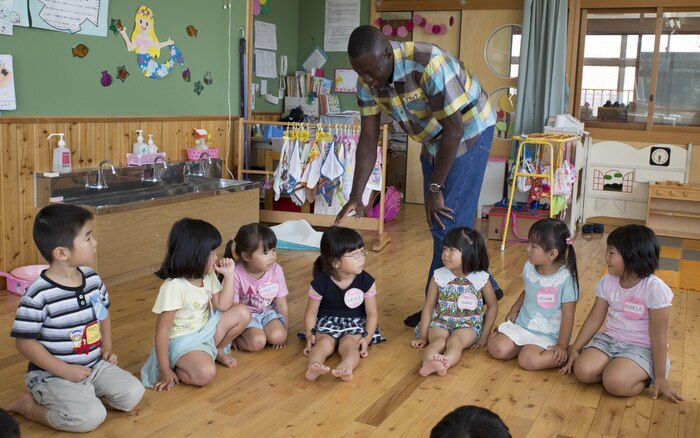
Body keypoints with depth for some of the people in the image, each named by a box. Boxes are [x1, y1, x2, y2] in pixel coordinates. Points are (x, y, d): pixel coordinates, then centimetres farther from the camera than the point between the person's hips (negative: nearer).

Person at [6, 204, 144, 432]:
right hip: (52, 375, -6)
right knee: (91, 416, -24)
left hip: (95, 365, 7)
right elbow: (24, 342, -17)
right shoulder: (38, 294, -21)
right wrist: (65, 370, -21)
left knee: (133, 393, -6)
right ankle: (28, 405, -1)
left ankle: (82, 395, 11)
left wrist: (107, 347, 7)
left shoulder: (93, 279, 0)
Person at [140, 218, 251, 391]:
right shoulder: (173, 287, -27)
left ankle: (216, 351, 15)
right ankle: (176, 370, -3)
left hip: (206, 331, 8)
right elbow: (162, 331, -23)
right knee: (205, 373, -34)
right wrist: (165, 371, -21)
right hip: (181, 341, -8)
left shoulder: (208, 276, -2)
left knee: (242, 313, -4)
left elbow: (223, 306, 1)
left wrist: (229, 275, -8)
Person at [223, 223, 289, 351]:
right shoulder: (236, 275, -22)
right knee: (257, 342, -28)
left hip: (269, 312, 3)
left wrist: (284, 329, -1)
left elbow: (282, 305, -4)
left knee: (277, 337, -24)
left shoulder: (276, 270, -14)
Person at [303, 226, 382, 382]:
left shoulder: (366, 282, -8)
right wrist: (309, 335, -17)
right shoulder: (321, 283, -11)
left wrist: (367, 338, -18)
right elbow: (311, 312, -2)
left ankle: (346, 367, -59)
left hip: (356, 324, 0)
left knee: (349, 343, -31)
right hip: (327, 322, 0)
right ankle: (313, 366, -57)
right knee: (324, 342, -30)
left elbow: (372, 313, -4)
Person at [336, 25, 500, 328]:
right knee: (439, 224, 10)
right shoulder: (367, 82, -13)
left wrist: (435, 188, -22)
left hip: (468, 132, -7)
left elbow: (453, 129, -28)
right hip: (433, 140, 7)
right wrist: (356, 195, -17)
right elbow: (368, 137, -9)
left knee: (448, 224, -10)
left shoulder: (429, 65, -34)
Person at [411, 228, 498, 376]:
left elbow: (493, 306, 8)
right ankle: (428, 363, -59)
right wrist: (423, 336, 3)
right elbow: (428, 306, 5)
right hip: (440, 322, 1)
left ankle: (445, 363, -60)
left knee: (454, 341, -33)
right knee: (438, 340, -32)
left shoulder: (481, 278, -4)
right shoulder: (439, 276, -1)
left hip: (469, 326, -1)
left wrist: (484, 336, 3)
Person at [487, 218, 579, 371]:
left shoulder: (566, 278, -19)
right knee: (497, 348, -15)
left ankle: (567, 354, -5)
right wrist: (514, 310, 7)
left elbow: (568, 314, -14)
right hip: (521, 324, 6)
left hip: (548, 334, -5)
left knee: (528, 360, -28)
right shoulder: (529, 267, -2)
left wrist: (562, 345, -14)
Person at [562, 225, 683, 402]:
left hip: (642, 348, -5)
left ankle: (646, 376, -1)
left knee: (615, 382, -30)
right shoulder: (607, 282, -2)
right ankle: (615, 367, 5)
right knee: (582, 371, -20)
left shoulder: (654, 289, -20)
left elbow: (658, 337, -16)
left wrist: (660, 377, -12)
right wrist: (575, 348, 0)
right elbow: (594, 318, 5)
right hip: (610, 340, 5)